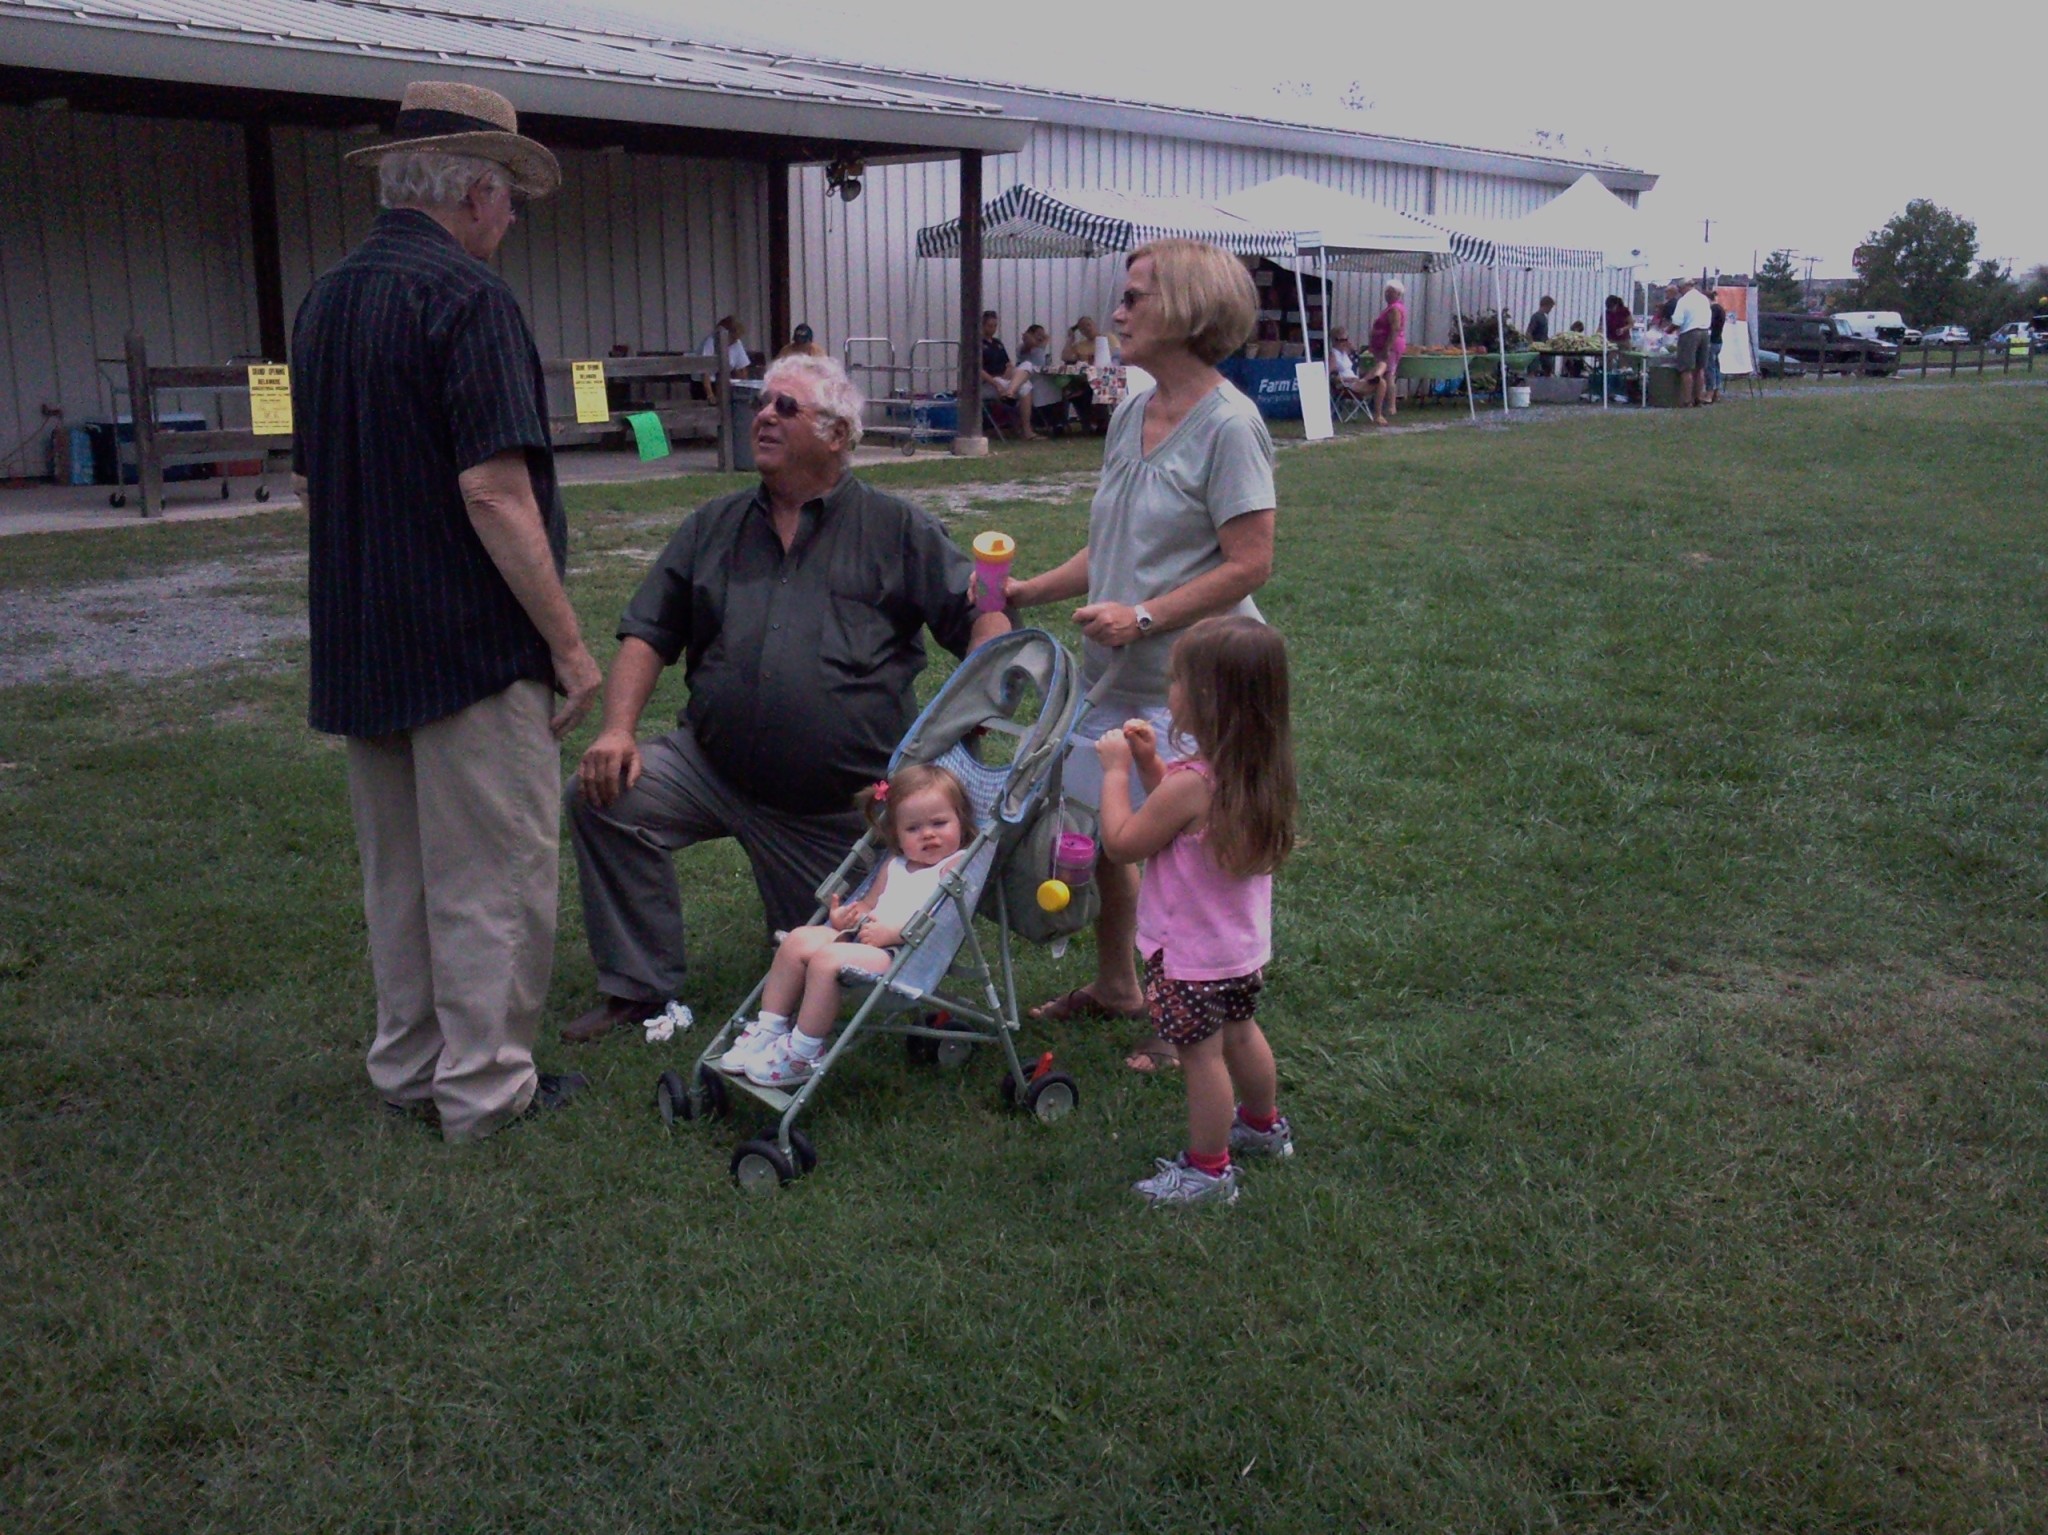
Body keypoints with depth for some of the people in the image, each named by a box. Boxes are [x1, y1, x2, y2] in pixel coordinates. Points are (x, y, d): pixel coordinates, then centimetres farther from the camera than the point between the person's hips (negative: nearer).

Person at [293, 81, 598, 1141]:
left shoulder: (323, 301, 12)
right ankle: (485, 1087, 11)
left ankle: (407, 1070, 28)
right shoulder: (467, 297, -14)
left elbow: (312, 481, 18)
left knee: (398, 873, 17)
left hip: (356, 647, 8)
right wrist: (569, 644, -16)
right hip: (471, 645, -8)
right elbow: (494, 491, -21)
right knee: (492, 876, 3)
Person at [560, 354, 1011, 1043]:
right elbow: (646, 638, 8)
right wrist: (617, 730, -9)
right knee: (601, 798, -22)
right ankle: (640, 987, -7)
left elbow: (981, 616, -3)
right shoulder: (712, 528, 12)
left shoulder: (898, 529, 4)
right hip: (711, 769, 2)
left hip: (845, 802, -2)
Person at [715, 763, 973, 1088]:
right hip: (863, 936, 9)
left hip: (904, 955, -9)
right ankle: (769, 1030, 1)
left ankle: (803, 1055, -16)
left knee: (826, 960, -27)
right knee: (799, 940, -7)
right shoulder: (895, 866, 24)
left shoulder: (956, 866, -3)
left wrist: (893, 931, -22)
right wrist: (847, 916, 7)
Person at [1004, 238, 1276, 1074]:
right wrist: (1029, 592, 8)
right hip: (1113, 669, 8)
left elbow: (1250, 565, -18)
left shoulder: (1227, 424, -14)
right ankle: (1115, 984, 37)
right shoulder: (1130, 415, 10)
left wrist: (1145, 616, -22)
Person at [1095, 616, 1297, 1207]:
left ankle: (1209, 1168, 20)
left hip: (1192, 955, -9)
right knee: (1240, 1033, 27)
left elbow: (1122, 842, -20)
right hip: (1243, 943, 9)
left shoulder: (1192, 783, -31)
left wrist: (1116, 770, -11)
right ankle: (1264, 1125, 47)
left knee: (1201, 1053, 6)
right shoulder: (1261, 770, -3)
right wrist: (1149, 763, 2)